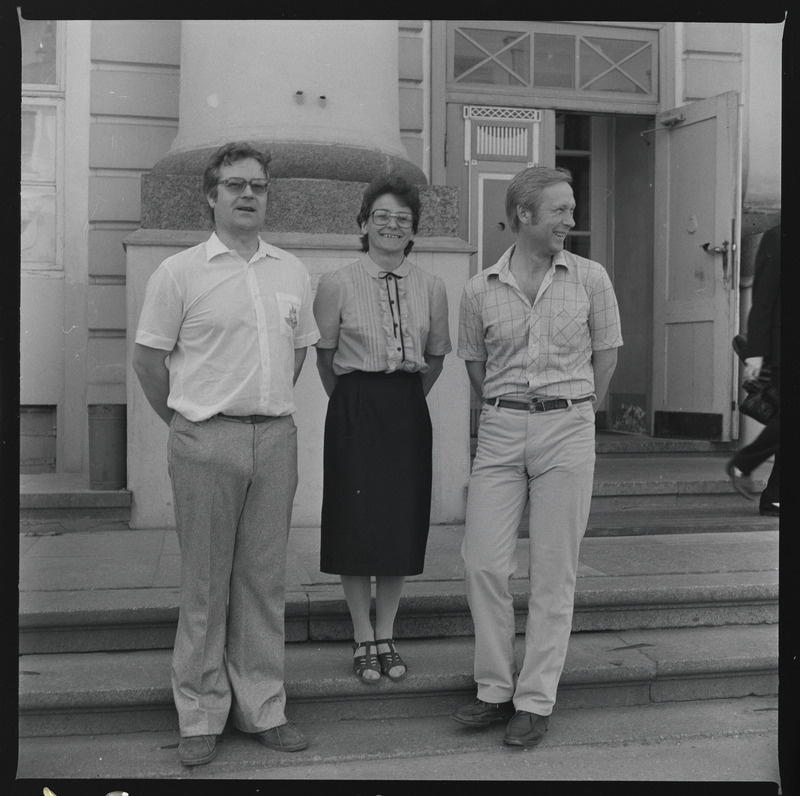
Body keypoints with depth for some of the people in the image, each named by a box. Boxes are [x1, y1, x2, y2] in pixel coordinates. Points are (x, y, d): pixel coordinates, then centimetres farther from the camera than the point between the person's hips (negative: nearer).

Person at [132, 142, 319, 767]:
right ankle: (201, 716, 18)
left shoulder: (293, 273, 10)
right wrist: (186, 421, 4)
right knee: (205, 581, 4)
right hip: (206, 441, -3)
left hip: (277, 438, 4)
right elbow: (149, 358, 1)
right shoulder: (180, 272, -2)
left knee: (264, 579, 10)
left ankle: (261, 708, 22)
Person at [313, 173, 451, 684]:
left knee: (403, 523, 6)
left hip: (409, 410, 3)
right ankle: (364, 640, 18)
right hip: (354, 410, -2)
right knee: (357, 523, 2)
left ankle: (387, 637, 22)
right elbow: (325, 356, 4)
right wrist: (353, 402, 9)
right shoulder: (338, 284, -4)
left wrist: (407, 399, 14)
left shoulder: (431, 287, 3)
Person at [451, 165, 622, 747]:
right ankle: (495, 690, 16)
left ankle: (536, 700, 13)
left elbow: (607, 351, 11)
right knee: (484, 563, 0)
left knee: (554, 571, 2)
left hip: (567, 428, -1)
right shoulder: (480, 290, 4)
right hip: (500, 432, 2)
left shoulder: (590, 279, 2)